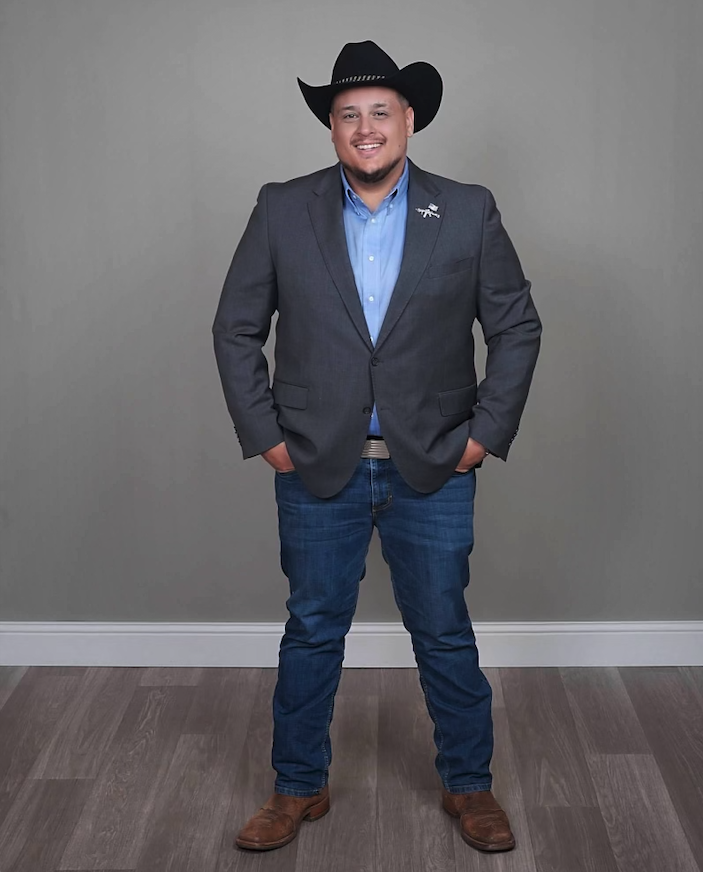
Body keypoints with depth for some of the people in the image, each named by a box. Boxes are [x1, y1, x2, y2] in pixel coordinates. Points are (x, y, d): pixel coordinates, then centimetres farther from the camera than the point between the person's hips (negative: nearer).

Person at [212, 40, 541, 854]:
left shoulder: (468, 212, -1)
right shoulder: (282, 211, -1)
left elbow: (517, 327, 3)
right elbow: (236, 329, 3)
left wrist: (485, 433, -3)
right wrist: (266, 436, -3)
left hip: (433, 472, 0)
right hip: (317, 471, 1)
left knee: (445, 634, 11)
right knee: (311, 633, 12)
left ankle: (468, 785, 31)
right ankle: (299, 787, 31)